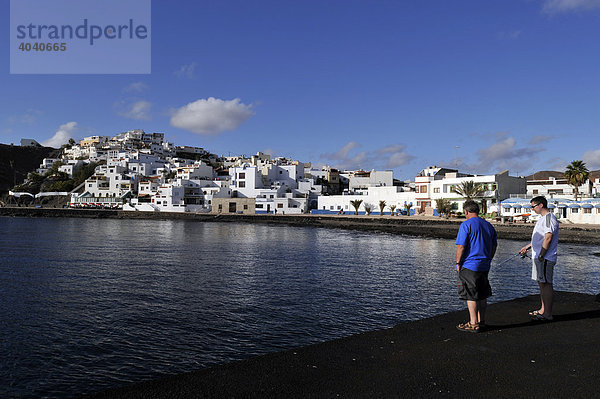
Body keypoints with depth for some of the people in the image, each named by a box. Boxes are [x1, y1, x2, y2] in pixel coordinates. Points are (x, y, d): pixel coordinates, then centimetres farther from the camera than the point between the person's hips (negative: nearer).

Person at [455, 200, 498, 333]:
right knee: (482, 295, 15)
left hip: (469, 266, -7)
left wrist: (458, 262, -6)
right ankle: (481, 321, 24)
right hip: (484, 266, 8)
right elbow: (494, 245, 16)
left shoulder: (466, 225, -12)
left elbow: (461, 246, -15)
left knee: (471, 296, -1)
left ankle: (473, 324, 2)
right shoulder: (488, 225, 11)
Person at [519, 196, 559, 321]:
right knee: (541, 283, 15)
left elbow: (548, 238, -22)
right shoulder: (542, 218, 17)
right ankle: (543, 310, 25)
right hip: (538, 256, 10)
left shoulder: (549, 218, -15)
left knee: (546, 284, -5)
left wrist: (541, 256, -21)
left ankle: (547, 314, 0)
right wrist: (528, 247, 28)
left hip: (545, 258, -10)